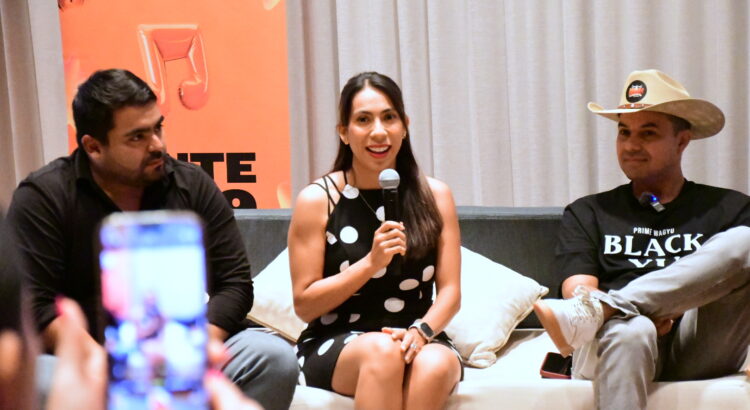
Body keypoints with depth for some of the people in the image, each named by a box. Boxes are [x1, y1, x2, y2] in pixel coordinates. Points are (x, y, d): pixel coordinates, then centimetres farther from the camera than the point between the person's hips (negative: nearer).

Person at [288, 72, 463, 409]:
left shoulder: (434, 196, 5)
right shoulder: (317, 200, -3)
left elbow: (450, 292, 3)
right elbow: (304, 305, -4)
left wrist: (420, 332, -18)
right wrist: (371, 262, -16)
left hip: (414, 342, 2)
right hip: (334, 345, -2)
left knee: (436, 364, -33)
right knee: (382, 351, -36)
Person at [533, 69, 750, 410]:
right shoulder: (587, 213, 20)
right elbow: (578, 290, 5)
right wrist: (644, 312, -16)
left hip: (700, 349, 1)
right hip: (622, 345, -1)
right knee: (630, 330, -38)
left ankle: (591, 312, -32)